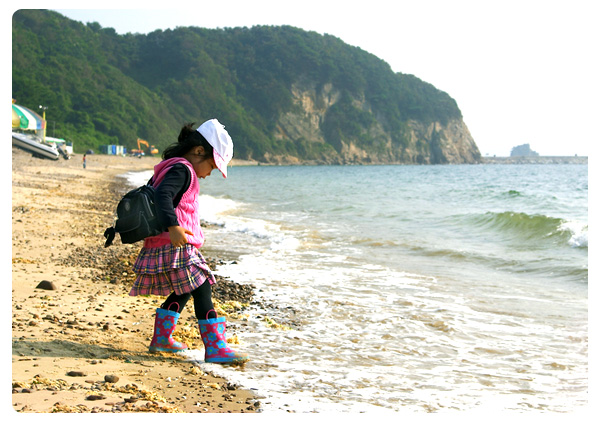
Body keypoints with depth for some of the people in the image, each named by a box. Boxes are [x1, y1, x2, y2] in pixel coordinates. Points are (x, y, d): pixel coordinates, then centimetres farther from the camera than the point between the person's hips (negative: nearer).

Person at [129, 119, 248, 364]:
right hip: (175, 247, -10)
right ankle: (215, 349, -13)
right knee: (201, 291, -11)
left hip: (159, 248, 10)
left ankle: (161, 338, 30)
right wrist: (172, 226, -39)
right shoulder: (182, 170, -12)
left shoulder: (167, 169, 19)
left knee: (183, 292, 22)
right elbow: (162, 195, -28)